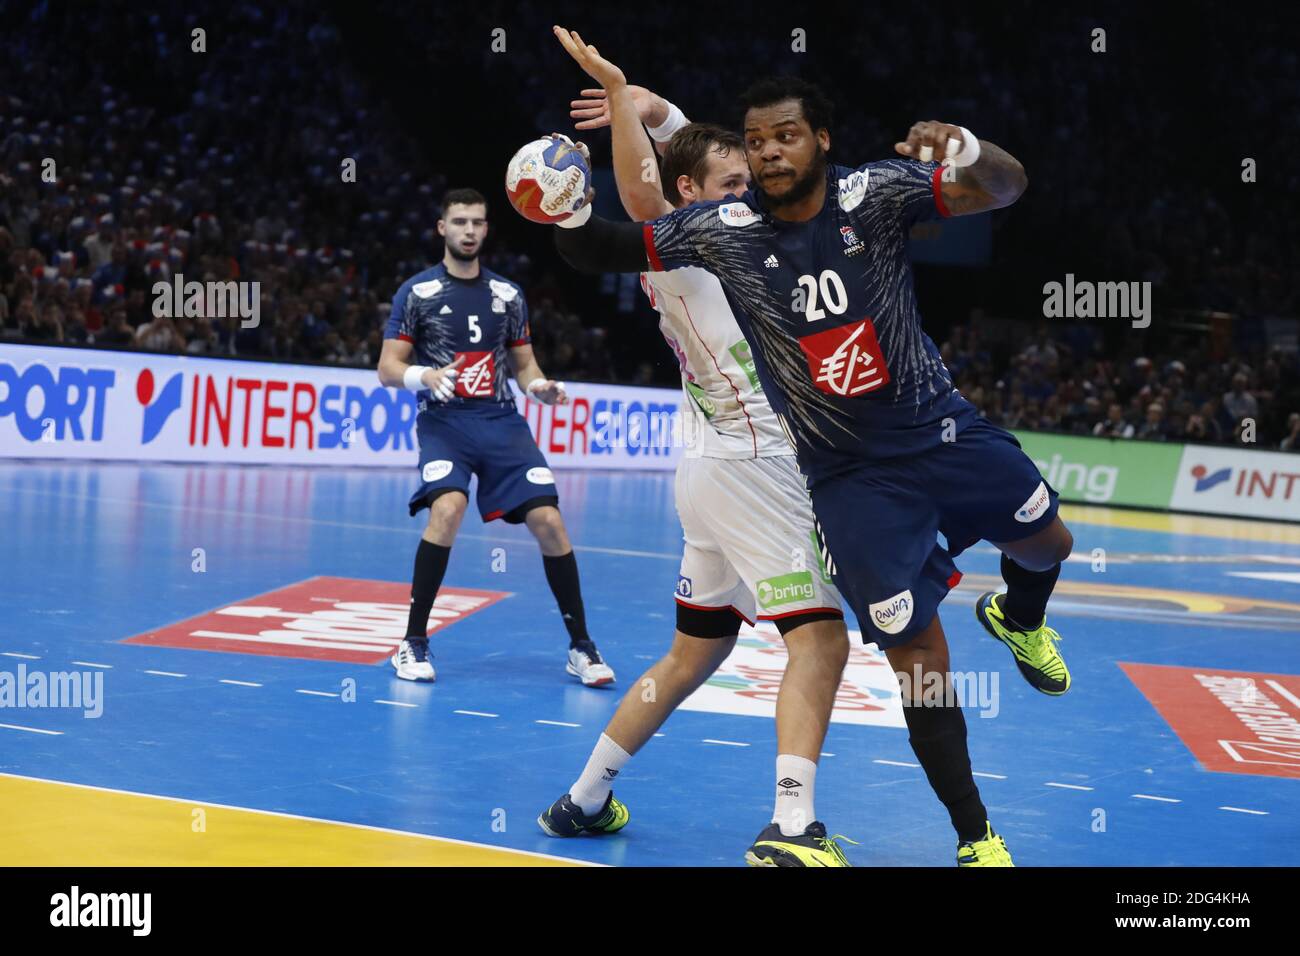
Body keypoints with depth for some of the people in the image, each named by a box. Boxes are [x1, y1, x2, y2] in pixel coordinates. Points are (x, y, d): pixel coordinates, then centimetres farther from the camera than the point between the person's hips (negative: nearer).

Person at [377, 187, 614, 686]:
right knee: (447, 508, -29)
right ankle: (413, 644, -15)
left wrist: (539, 386, -5)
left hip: (502, 421, 3)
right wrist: (426, 376, -22)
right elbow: (388, 369, -1)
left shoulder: (507, 294, 12)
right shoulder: (417, 292, 2)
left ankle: (581, 646, 5)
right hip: (444, 420, -3)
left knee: (549, 521, -10)